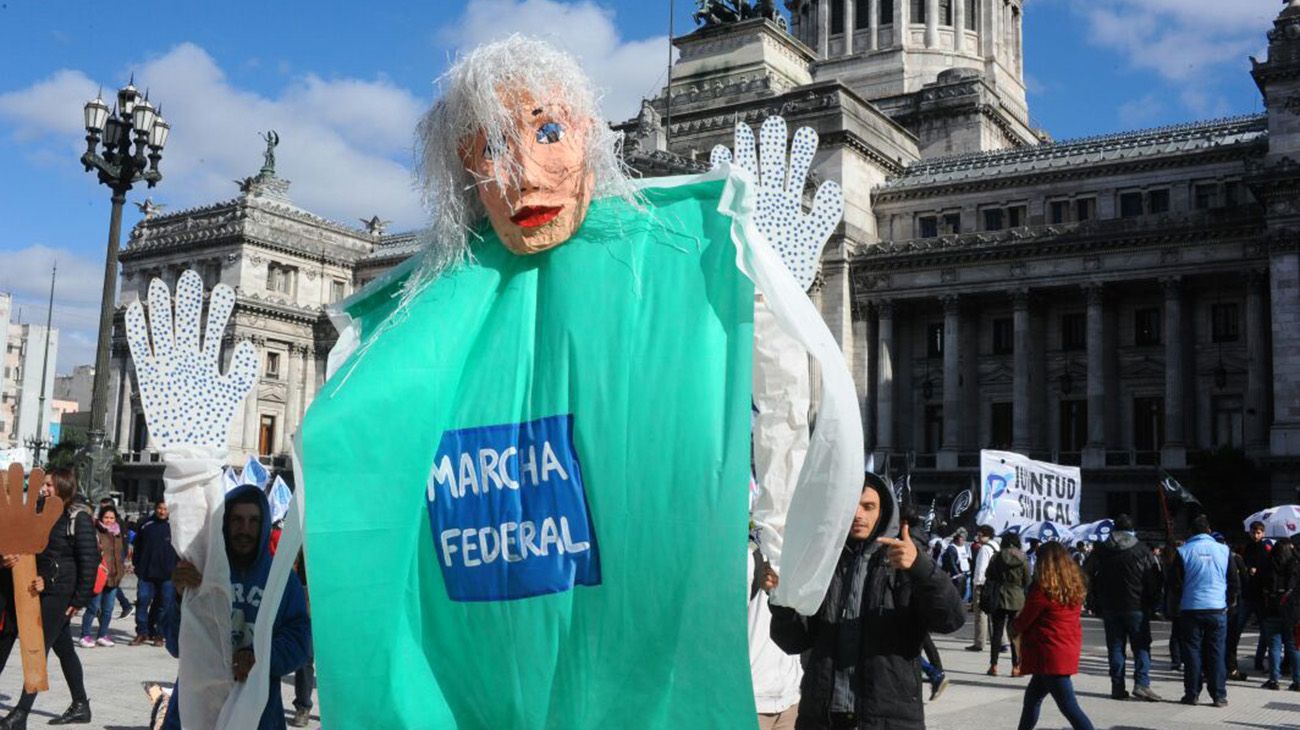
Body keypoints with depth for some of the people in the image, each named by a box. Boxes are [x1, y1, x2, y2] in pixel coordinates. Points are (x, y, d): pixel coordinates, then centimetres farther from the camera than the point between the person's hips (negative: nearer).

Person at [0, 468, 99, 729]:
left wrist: (80, 599, -13)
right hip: (43, 589, 8)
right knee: (63, 648, 13)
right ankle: (80, 707, 22)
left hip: (60, 593, -8)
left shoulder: (78, 518, -10)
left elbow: (89, 560, -12)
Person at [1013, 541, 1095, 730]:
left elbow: (1022, 623, -8)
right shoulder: (1074, 587, 5)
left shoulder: (1043, 590, -16)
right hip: (1069, 650, 9)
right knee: (1033, 695, 21)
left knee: (1069, 707, -7)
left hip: (1051, 656, -9)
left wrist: (1016, 624, 16)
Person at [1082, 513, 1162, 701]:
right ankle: (1141, 683, -8)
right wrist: (1152, 605, 4)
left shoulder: (1101, 551, 4)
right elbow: (1154, 580, -4)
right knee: (1141, 646, 4)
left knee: (1115, 647, 7)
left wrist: (1098, 605, 10)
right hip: (1137, 607, -2)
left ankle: (1117, 686, 5)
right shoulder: (1142, 550, -3)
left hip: (1110, 608, 2)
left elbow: (1086, 574, 4)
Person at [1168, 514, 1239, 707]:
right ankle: (1219, 696, 6)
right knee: (1216, 653, 6)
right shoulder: (1224, 550, 1)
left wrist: (1176, 604, 14)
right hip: (1217, 610, 1)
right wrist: (1230, 600, 21)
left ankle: (1191, 693, 7)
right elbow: (1234, 581, 7)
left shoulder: (1183, 552, -4)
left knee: (1192, 653, 5)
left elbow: (1174, 583, -1)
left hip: (1190, 610, -1)